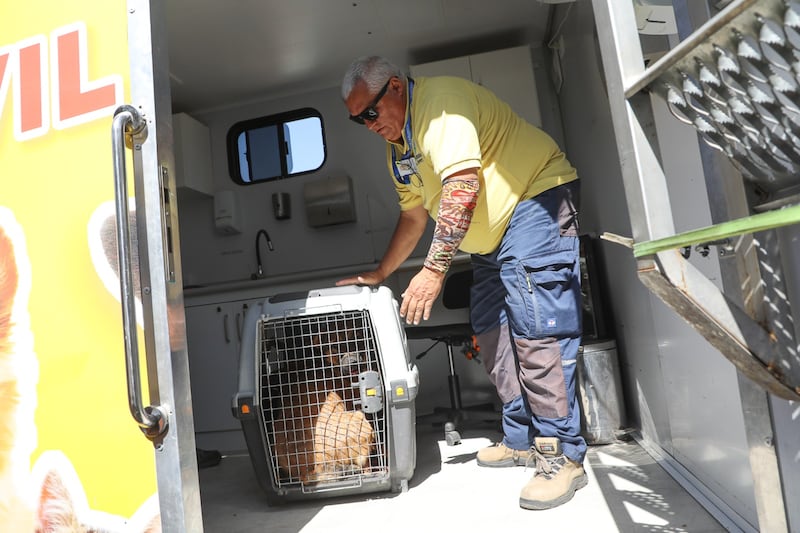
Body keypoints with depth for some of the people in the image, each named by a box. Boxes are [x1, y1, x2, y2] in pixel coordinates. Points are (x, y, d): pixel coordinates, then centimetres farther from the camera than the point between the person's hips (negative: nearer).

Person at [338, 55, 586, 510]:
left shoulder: (438, 99, -17)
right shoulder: (398, 148, 13)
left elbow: (463, 187, -27)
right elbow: (414, 217, 20)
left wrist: (434, 269, -27)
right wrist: (379, 274, 19)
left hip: (536, 198, -9)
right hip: (493, 234, 10)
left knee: (536, 329, -15)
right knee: (492, 333, 7)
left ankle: (563, 456, -3)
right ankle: (522, 440, 19)